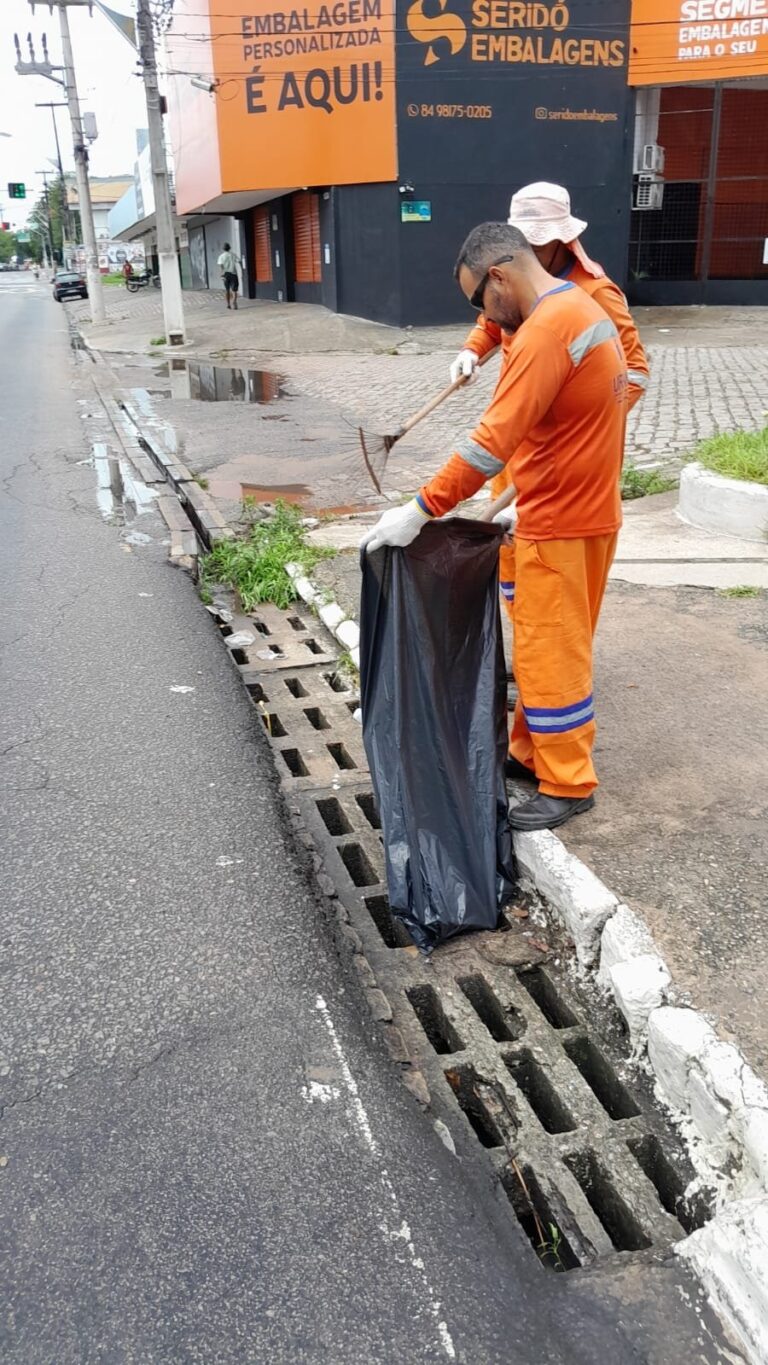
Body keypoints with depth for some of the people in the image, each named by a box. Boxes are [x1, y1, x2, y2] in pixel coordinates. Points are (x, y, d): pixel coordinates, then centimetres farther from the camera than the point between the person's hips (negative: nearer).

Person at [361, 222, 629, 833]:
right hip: (586, 510, 10)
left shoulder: (545, 330, -21)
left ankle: (568, 785, 13)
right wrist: (513, 495, 16)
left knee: (551, 653, 0)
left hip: (560, 525, -10)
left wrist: (419, 511, -26)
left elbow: (493, 440, -28)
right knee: (548, 645, 17)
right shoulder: (582, 309, 11)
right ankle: (532, 754, 30)